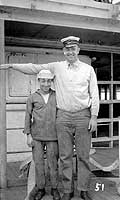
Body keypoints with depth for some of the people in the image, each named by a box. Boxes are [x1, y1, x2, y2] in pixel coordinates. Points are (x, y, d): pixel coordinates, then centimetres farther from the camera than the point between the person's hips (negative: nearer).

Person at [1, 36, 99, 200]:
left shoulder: (88, 69, 6)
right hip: (63, 116, 1)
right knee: (65, 156, 6)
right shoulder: (56, 67, 7)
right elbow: (34, 68, 7)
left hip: (83, 116, -1)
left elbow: (94, 94, 4)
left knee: (83, 155, 4)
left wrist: (94, 117, -2)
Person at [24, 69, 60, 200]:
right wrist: (28, 135, -1)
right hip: (36, 135, 0)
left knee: (53, 163, 5)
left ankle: (54, 188, 22)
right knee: (38, 162, 7)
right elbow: (28, 117, 4)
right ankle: (40, 188, 23)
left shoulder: (56, 96, 4)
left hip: (52, 136, 0)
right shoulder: (32, 98, 2)